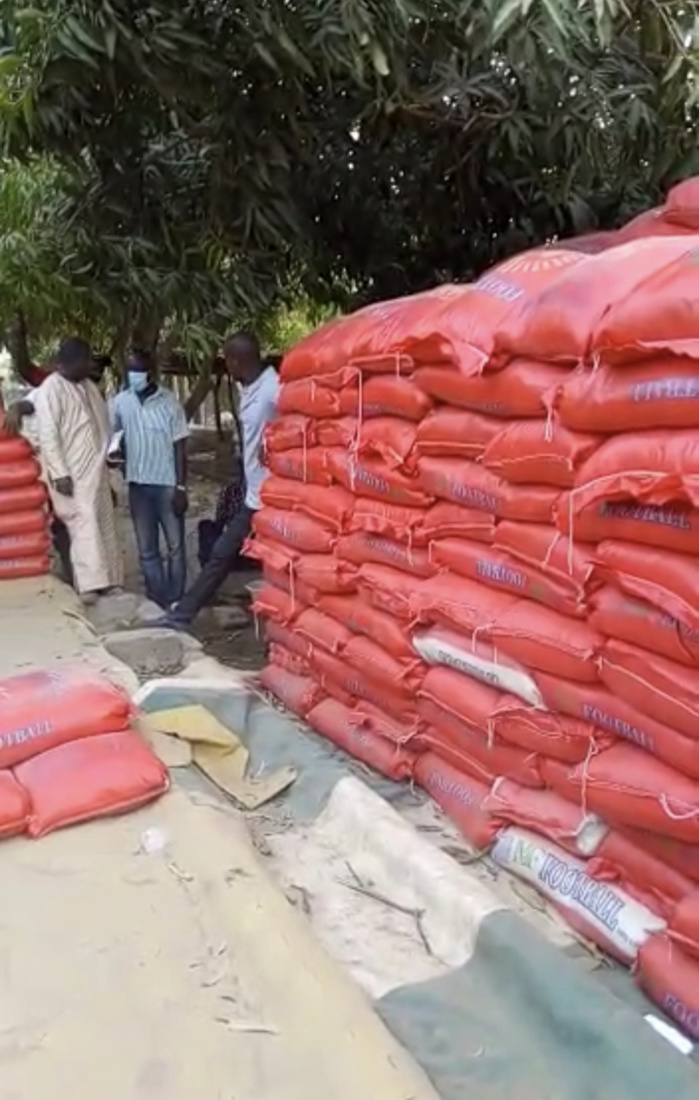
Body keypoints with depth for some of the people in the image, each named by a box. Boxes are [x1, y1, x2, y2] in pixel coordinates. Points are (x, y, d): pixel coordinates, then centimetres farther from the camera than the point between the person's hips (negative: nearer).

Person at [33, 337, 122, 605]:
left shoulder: (88, 385, 12)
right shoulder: (49, 390, -12)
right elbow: (48, 436, -17)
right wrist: (59, 473, -21)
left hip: (96, 471, 8)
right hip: (73, 474, -8)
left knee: (104, 527, 10)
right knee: (84, 526, -13)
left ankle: (108, 582, 17)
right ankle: (89, 585, -13)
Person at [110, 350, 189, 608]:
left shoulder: (169, 402, -7)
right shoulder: (120, 402, 0)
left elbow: (180, 447, -6)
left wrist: (181, 487, -11)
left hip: (167, 484, -3)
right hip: (138, 484, 3)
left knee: (175, 546, 3)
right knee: (147, 549, 8)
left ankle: (175, 602, 13)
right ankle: (158, 601, 17)